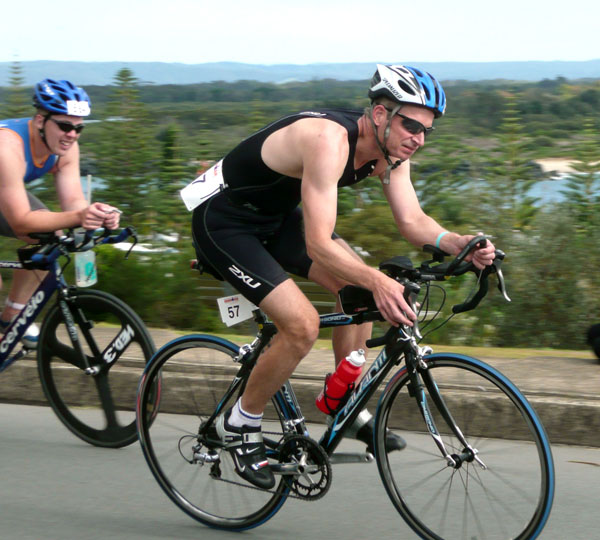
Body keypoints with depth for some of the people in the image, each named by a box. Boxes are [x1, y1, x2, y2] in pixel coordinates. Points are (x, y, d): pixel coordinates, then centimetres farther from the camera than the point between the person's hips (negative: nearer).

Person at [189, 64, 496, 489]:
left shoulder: (391, 151, -7)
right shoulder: (329, 140, -34)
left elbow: (413, 222, -6)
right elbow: (318, 245, -39)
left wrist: (460, 243, -24)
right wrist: (377, 281, -52)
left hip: (274, 218, 9)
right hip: (222, 222, -9)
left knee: (359, 286, -2)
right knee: (302, 324, -19)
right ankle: (240, 425, 1)